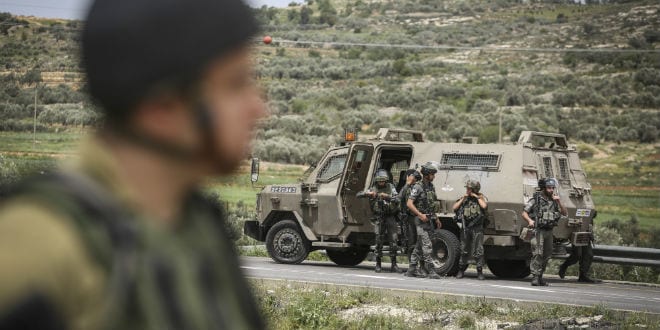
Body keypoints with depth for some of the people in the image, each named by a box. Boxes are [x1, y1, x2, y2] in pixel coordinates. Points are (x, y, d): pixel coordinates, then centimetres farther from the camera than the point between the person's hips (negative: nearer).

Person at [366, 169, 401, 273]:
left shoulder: (391, 187, 3)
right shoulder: (373, 189, 5)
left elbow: (397, 200, -8)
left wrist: (387, 196, -25)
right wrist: (368, 193, -23)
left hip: (391, 217, 0)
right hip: (379, 217, 0)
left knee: (394, 239, -5)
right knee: (379, 241, -1)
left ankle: (394, 264, 1)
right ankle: (378, 264, 7)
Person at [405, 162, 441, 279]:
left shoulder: (431, 187, 14)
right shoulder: (418, 187, -12)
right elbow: (409, 203, -17)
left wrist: (436, 218, 20)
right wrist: (420, 215, -24)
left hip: (429, 220, 8)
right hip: (421, 220, -8)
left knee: (419, 245, 11)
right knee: (427, 246, -12)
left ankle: (412, 269, 17)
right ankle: (431, 271, -13)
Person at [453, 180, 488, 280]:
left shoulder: (481, 197, 3)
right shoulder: (464, 198, 12)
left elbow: (484, 206, -18)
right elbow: (455, 208, 5)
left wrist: (477, 197, -9)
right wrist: (463, 199, -1)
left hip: (477, 228, -3)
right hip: (466, 227, 3)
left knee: (478, 251, -4)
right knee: (464, 250, 9)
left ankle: (480, 271, 1)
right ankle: (460, 270, 17)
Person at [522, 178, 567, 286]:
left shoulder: (553, 201, 11)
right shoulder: (536, 199, -2)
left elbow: (565, 213, 9)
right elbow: (524, 213, -2)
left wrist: (559, 203, -6)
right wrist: (530, 220, -22)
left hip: (549, 231, 6)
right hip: (538, 230, -6)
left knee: (546, 255, 9)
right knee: (537, 254, -16)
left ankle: (540, 277, 19)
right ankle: (535, 278, -18)